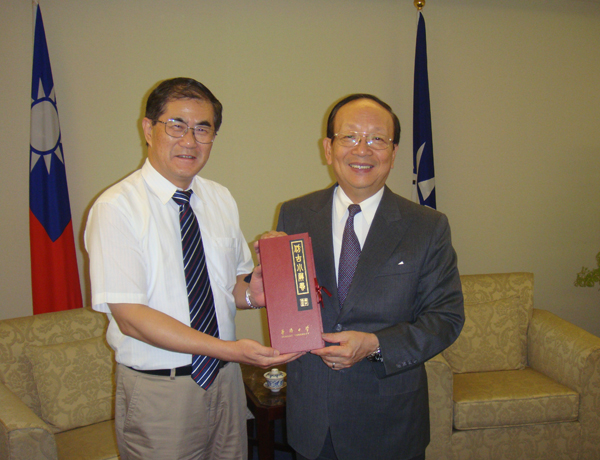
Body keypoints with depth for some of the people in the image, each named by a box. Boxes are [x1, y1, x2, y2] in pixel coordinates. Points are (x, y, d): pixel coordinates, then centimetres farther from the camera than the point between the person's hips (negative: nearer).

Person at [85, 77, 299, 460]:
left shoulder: (222, 200, 6)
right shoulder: (117, 208, -13)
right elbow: (130, 317, -19)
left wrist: (251, 293, -11)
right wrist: (231, 349, -25)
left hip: (225, 380, 5)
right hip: (157, 389, -5)